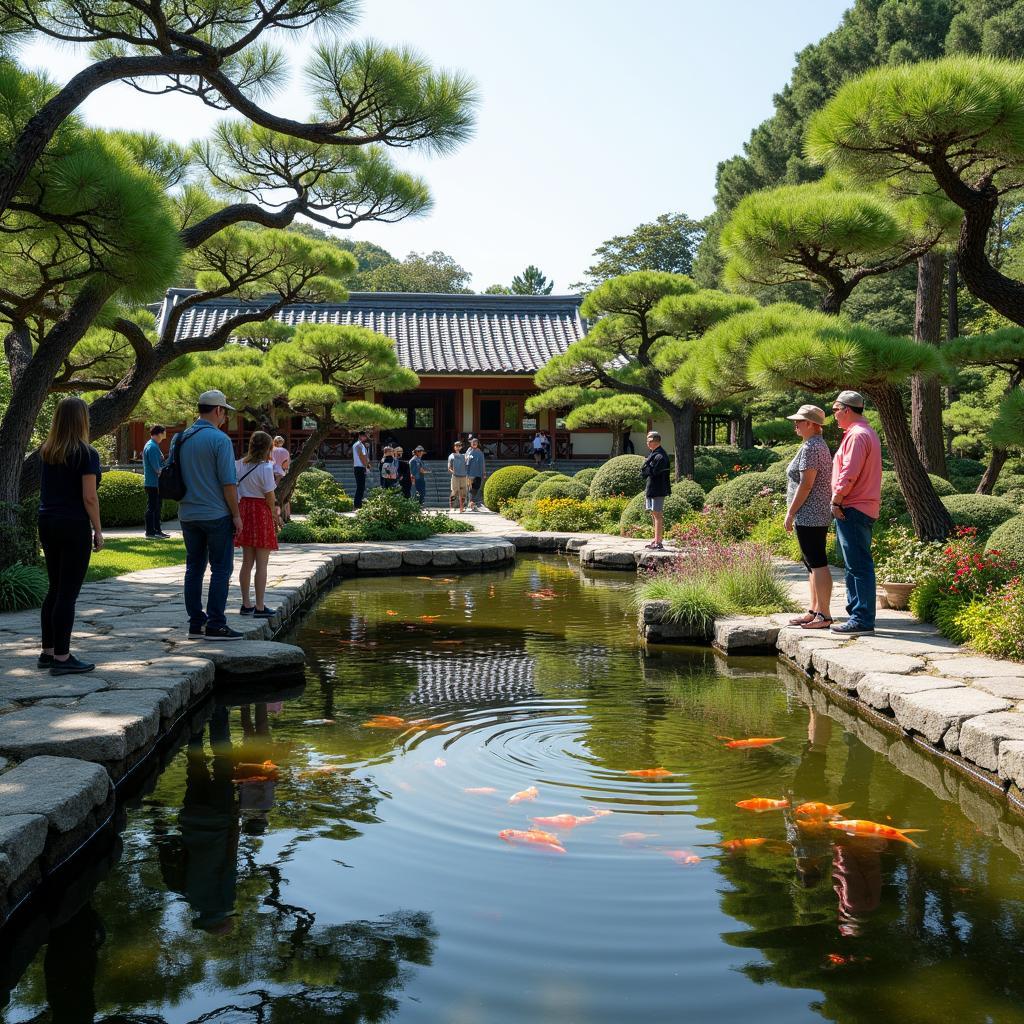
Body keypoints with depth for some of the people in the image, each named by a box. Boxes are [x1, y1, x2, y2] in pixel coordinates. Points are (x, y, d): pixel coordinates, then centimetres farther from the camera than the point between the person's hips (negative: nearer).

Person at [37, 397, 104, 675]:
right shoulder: (86, 453, -11)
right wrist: (98, 531, -7)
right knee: (68, 592, -2)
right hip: (74, 526, -7)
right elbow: (89, 497, -14)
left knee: (54, 589, 15)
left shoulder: (47, 451, 9)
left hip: (47, 523, 7)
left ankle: (48, 652, 21)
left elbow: (46, 489, 12)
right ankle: (61, 658, 1)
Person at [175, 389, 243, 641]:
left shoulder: (180, 439, 10)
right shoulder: (219, 439, -12)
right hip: (216, 515, -7)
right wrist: (236, 514, -7)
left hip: (187, 515, 7)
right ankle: (215, 625, -4)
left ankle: (196, 623, 12)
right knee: (221, 569, -1)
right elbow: (228, 482, -15)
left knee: (194, 568, 10)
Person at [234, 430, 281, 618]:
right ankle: (260, 607, 1)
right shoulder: (265, 467, -13)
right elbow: (269, 495, -11)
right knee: (262, 563, -1)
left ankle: (246, 604, 18)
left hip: (244, 509, 6)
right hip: (261, 512, -6)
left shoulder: (239, 465, 5)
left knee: (247, 561, 13)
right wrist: (275, 514, 4)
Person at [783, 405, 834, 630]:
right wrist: (795, 512, 22)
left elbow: (806, 484, -20)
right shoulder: (820, 445, 19)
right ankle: (813, 611, 20)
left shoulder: (810, 447, -15)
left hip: (808, 516, -11)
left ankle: (824, 615, -8)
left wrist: (790, 512, -15)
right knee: (812, 563, 14)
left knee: (817, 563, -9)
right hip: (818, 516, 11)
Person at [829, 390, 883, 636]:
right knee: (855, 565, 15)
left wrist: (836, 501, -12)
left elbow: (849, 473, -22)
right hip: (862, 508, 11)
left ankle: (862, 620, -7)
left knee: (859, 566, -9)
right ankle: (856, 614, 21)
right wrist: (840, 501, 18)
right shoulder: (866, 433, 20)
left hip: (853, 509, -11)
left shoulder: (857, 435, -15)